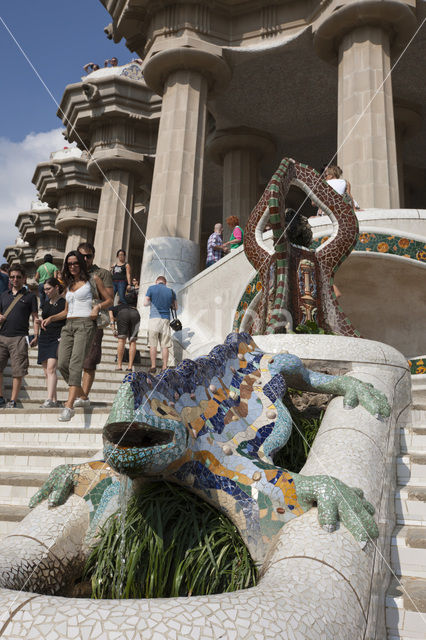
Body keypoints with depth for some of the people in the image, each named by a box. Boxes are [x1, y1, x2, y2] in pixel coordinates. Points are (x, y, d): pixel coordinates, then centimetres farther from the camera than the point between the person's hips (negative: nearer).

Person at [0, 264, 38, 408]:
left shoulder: (30, 296, 5)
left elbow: (35, 317, 3)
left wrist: (36, 336, -8)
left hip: (19, 338, -4)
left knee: (17, 371, -4)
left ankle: (13, 401, 4)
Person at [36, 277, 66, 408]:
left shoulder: (64, 303, -3)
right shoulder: (46, 304, 18)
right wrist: (39, 322, 6)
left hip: (58, 339, -7)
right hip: (44, 339, 7)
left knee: (51, 368, -19)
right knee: (46, 371, 5)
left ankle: (49, 400, -23)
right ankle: (54, 401, 11)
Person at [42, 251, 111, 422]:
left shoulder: (93, 280, 8)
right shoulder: (70, 284, 23)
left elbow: (108, 300, 9)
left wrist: (97, 306, -10)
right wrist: (51, 318, 12)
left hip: (85, 324, -6)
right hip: (68, 325, 6)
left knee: (75, 363, -20)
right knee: (62, 364, -8)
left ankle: (69, 406, -27)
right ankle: (80, 394, 14)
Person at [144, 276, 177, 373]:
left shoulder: (152, 288, 3)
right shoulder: (171, 291, 10)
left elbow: (145, 303, 3)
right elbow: (175, 308, 15)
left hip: (154, 318, -2)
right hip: (166, 319, 2)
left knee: (153, 344, 2)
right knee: (165, 346, 3)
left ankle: (153, 366, 0)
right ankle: (164, 367, 1)